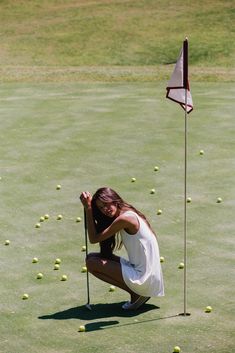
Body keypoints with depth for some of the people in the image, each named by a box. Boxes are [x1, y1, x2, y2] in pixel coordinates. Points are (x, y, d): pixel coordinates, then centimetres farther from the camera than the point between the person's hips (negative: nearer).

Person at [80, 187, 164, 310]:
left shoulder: (125, 219, -18)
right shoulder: (130, 214, 12)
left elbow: (93, 238, -12)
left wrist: (88, 209, -7)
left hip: (144, 280, -10)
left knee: (91, 263, -8)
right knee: (92, 257, 13)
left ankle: (135, 294, -3)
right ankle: (137, 292, 9)